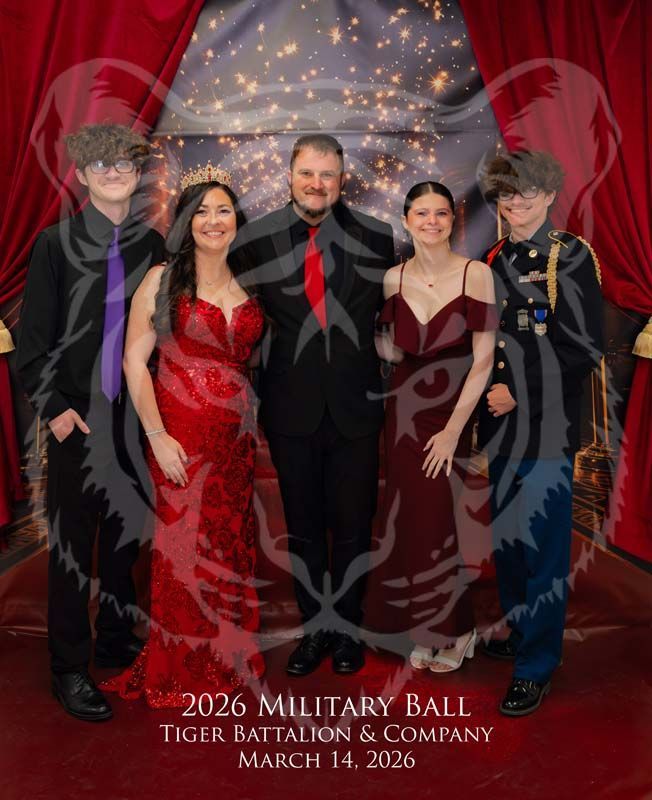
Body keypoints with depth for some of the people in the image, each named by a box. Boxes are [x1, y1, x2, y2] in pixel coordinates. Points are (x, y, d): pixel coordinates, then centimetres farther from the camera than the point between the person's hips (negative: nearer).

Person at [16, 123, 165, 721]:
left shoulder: (150, 243, 7)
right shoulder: (57, 243, -3)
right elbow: (32, 336, -3)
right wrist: (53, 406, -10)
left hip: (136, 414, 3)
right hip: (78, 416, -3)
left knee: (128, 534, 12)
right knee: (72, 543, 4)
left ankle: (119, 642, 30)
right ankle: (70, 668, 18)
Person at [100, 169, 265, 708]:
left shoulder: (247, 284, 10)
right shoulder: (163, 280, -2)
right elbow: (134, 360, -6)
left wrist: (254, 422, 3)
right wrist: (158, 435, -13)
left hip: (237, 436, 4)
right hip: (181, 436, -4)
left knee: (232, 546, 11)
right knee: (186, 547, 3)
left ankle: (228, 659, 30)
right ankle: (181, 671, 23)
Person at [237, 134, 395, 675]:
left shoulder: (376, 236, -3)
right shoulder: (258, 238, -3)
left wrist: (388, 381, 6)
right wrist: (256, 391, 3)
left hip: (355, 405, 0)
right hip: (291, 406, 1)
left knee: (353, 525, 11)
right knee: (302, 525, 13)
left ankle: (347, 628, 31)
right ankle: (313, 627, 31)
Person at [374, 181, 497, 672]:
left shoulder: (476, 273, -10)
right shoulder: (393, 278, 2)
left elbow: (483, 360, -13)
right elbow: (392, 352, 7)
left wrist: (452, 430, -14)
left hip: (456, 411, -3)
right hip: (405, 410, 4)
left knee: (444, 523, -1)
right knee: (410, 521, 7)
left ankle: (456, 630, 23)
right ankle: (424, 629, 25)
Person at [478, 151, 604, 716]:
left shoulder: (570, 255, -7)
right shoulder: (495, 260, 12)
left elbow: (585, 349, -12)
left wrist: (519, 393, -14)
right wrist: (488, 391, 4)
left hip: (547, 427, -6)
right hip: (500, 424, 7)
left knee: (543, 547, 1)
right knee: (506, 538, 17)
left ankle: (537, 666, 16)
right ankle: (518, 633, 36)